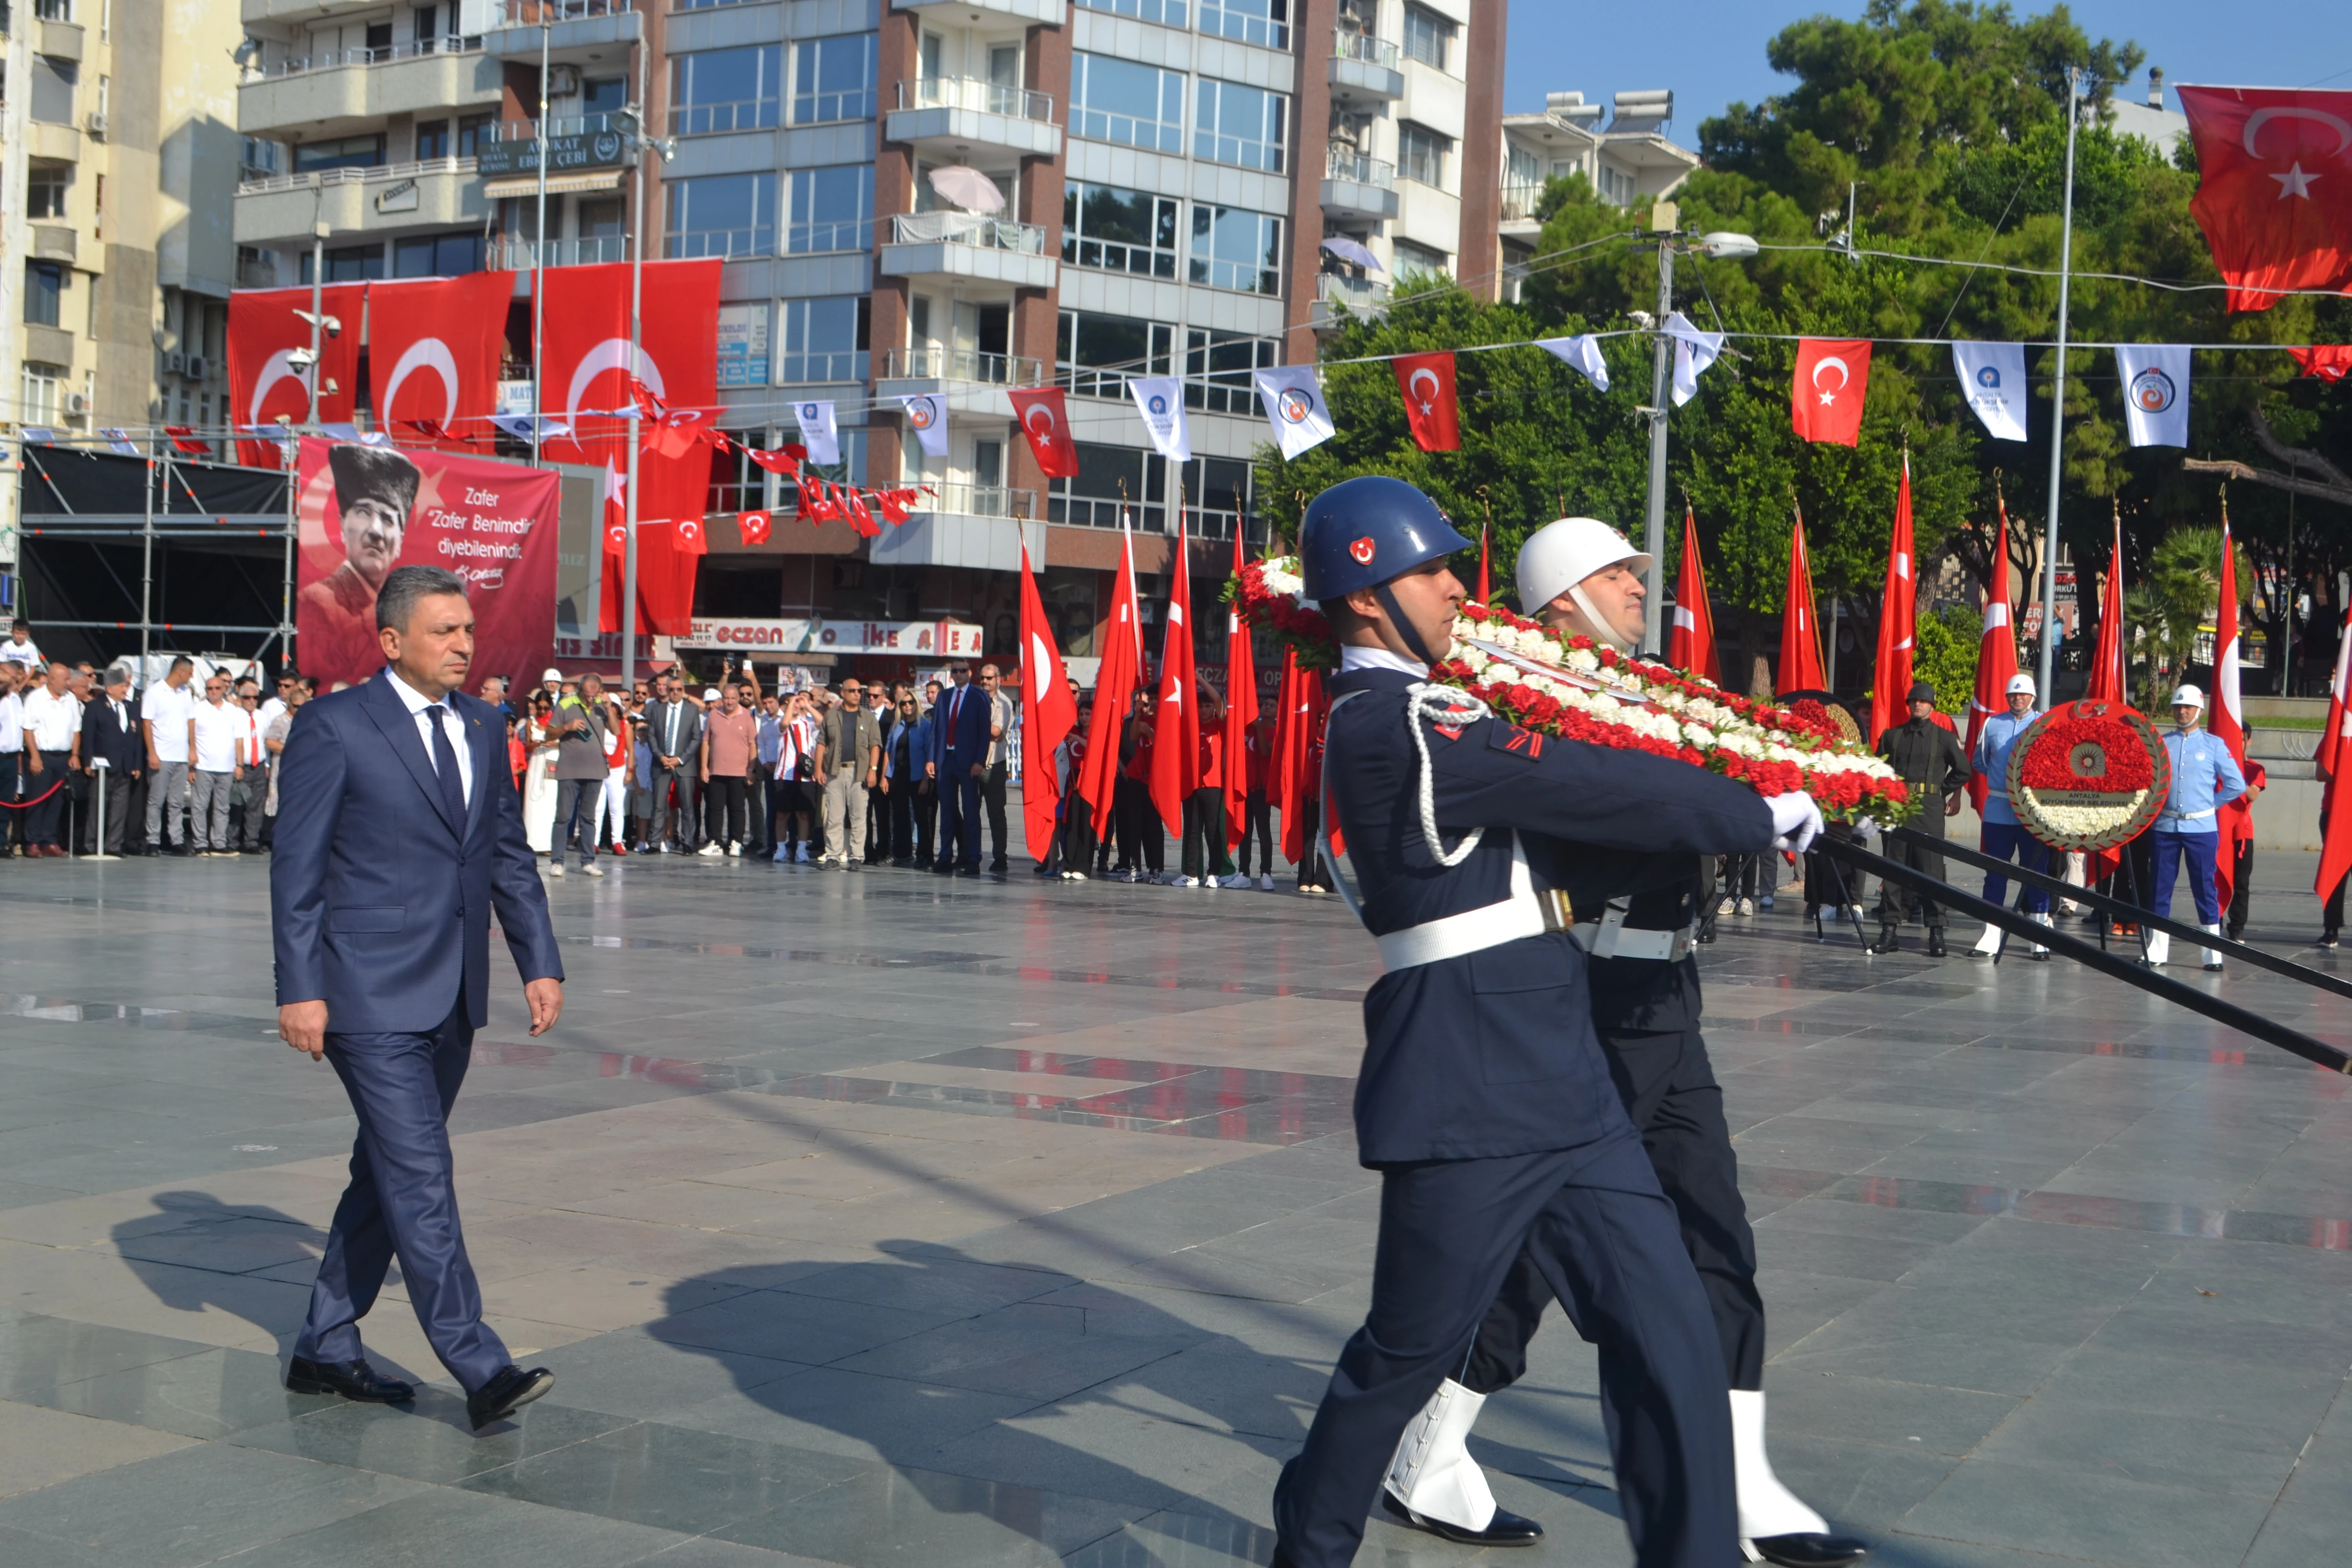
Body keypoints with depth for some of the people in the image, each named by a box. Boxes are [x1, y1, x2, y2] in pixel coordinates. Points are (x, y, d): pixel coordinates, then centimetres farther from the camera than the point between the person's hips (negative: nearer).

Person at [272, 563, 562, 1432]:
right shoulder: (333, 727, -7)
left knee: (386, 1174, 14)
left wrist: (540, 962, 8)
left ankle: (326, 1347, 26)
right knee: (421, 1178, -9)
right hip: (370, 996, -7)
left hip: (452, 999, 7)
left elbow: (510, 853, 16)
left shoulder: (482, 726, 12)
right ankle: (479, 1369, -9)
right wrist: (299, 989, -12)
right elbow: (296, 866, -8)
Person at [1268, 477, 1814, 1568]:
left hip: (1562, 1086, 9)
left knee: (1667, 1337, 6)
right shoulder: (1398, 726, -15)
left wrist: (1715, 820, 10)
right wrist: (1764, 815, -5)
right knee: (1409, 1353, 6)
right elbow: (1608, 791, -15)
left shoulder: (1396, 716, 17)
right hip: (1466, 1100, -9)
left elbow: (1572, 841, 19)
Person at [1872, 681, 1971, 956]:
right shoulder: (1892, 736, 12)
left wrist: (1940, 791, 10)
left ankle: (1936, 933, -2)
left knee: (1931, 869, -4)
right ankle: (1890, 929, 6)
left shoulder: (1943, 737, 6)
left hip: (1928, 810, -2)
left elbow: (1962, 771, 11)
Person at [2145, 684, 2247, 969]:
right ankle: (2156, 952, 10)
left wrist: (2210, 804, 3)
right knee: (2159, 887, 4)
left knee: (2205, 888, 0)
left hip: (2201, 827, -2)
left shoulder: (2213, 744, 2)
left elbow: (2237, 785, 3)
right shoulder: (2160, 743, 6)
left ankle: (2213, 953, 5)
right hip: (2164, 826, 2)